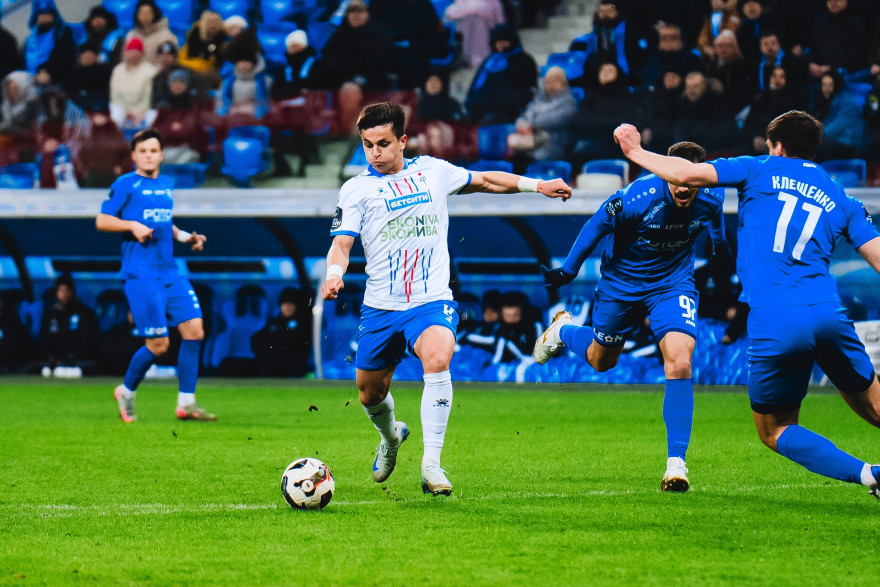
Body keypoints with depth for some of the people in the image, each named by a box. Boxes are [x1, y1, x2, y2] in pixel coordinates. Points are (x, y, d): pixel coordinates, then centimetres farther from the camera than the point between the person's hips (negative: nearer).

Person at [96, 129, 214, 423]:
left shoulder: (167, 185, 17)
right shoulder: (125, 185, -2)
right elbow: (102, 221, -3)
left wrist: (186, 237, 14)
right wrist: (133, 225, -17)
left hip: (170, 271, 7)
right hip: (141, 275, -7)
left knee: (194, 329, -6)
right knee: (159, 344, -8)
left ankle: (186, 403, 1)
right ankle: (126, 392, 18)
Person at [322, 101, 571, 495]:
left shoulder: (433, 171, 8)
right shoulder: (356, 189, 1)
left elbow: (483, 181, 24)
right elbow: (342, 243, -8)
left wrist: (536, 185, 21)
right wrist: (334, 274, -29)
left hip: (431, 301, -1)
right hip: (380, 307, 1)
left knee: (437, 360, -31)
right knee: (371, 394, 11)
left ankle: (431, 465, -28)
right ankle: (391, 436, 49)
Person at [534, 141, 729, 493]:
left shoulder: (711, 199, -20)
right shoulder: (636, 197, -32)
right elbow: (597, 226, -13)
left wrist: (722, 250, 27)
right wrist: (568, 270, -4)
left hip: (673, 285, 1)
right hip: (621, 282, -1)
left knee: (679, 363, -20)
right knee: (601, 360, 20)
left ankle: (676, 463, -15)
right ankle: (563, 330, 56)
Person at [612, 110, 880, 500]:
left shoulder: (760, 171, 13)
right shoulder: (842, 200, 21)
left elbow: (689, 175, 2)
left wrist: (635, 152, 16)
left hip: (773, 324, -3)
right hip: (829, 315, 3)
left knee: (775, 431, 12)